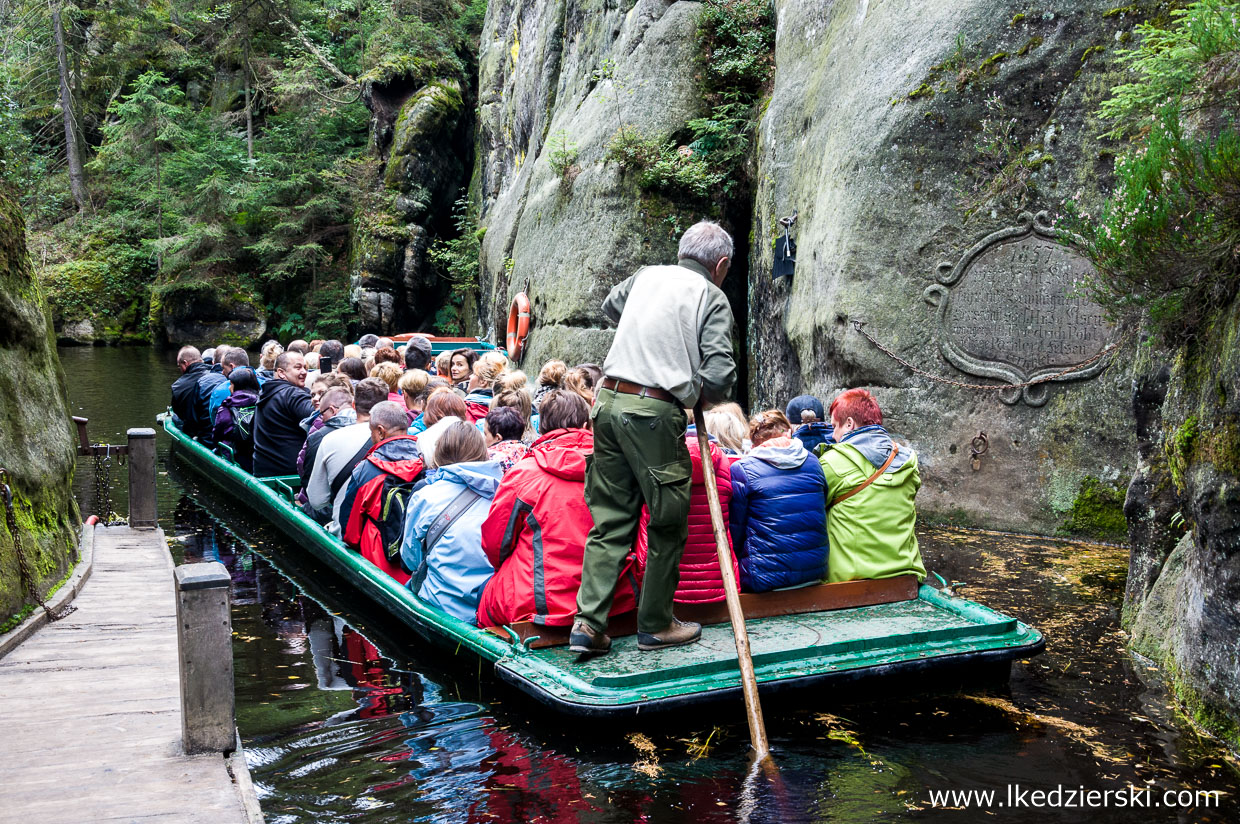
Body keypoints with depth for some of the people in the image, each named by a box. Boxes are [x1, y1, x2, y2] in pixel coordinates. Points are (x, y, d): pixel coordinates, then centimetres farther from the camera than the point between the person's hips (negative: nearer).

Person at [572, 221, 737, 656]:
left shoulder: (646, 276, 16)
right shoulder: (713, 298, 0)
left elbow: (610, 306, 38)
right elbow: (719, 379, -9)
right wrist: (698, 390, 13)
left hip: (608, 401, 6)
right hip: (654, 412, -6)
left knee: (611, 518, 12)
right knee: (668, 523, 9)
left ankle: (588, 623, 6)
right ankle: (655, 625, 18)